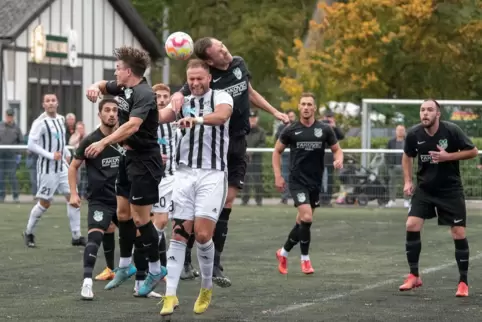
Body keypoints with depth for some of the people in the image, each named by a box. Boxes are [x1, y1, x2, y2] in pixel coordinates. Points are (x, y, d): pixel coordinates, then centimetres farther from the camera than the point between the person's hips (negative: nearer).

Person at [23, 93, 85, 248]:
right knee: (45, 203, 0)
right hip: (47, 168, -7)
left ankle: (76, 236, 3)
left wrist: (67, 154, 11)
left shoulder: (61, 120, 10)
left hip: (62, 166, 7)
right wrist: (50, 155, -21)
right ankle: (29, 233, 20)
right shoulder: (40, 122, -13)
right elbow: (31, 145, -18)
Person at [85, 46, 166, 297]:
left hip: (144, 161, -9)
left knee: (140, 219, -4)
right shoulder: (122, 88, 7)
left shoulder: (144, 94, -21)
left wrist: (103, 143, -41)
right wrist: (95, 87, 3)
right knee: (122, 213, 14)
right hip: (129, 158, 9)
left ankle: (155, 269, 9)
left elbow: (133, 125, -35)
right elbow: (105, 86, 28)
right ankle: (125, 266, 26)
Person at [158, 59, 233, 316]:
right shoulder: (184, 101, 13)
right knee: (178, 234, -2)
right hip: (185, 173, 3)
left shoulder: (221, 97, 0)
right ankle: (170, 295, -1)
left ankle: (207, 288, 12)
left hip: (212, 174, -3)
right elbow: (162, 116, -6)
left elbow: (222, 115, -24)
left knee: (202, 234, -11)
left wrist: (197, 119, -43)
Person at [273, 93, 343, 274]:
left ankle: (283, 253, 31)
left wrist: (338, 160, -13)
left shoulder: (324, 130, 1)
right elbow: (277, 151, 9)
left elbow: (337, 149, 10)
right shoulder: (291, 130, -2)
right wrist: (278, 176, 1)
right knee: (306, 218, -18)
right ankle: (305, 259, -2)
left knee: (302, 222, 10)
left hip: (315, 182, 3)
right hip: (297, 181, -3)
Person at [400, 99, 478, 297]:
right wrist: (407, 182, 2)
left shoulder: (451, 131, -17)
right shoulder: (414, 134, -8)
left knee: (459, 234, -5)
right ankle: (414, 276, 3)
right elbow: (407, 156, 11)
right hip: (424, 189, 2)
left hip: (451, 190, -2)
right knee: (412, 226, -12)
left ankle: (463, 282, 10)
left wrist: (448, 156, -22)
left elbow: (473, 151, -9)